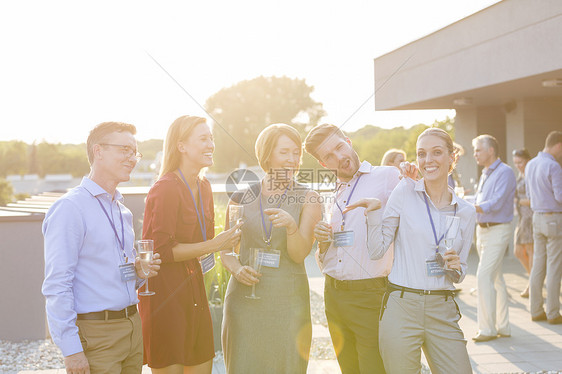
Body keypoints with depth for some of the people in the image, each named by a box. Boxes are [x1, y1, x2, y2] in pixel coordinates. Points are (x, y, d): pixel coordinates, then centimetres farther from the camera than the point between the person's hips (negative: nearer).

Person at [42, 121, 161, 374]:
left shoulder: (122, 210, 15)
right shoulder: (70, 208, -11)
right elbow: (57, 285, -16)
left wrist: (140, 272, 3)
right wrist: (71, 349, -19)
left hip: (132, 328, 7)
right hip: (94, 332, -7)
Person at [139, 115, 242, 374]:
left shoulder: (203, 187, 12)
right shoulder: (165, 189, -15)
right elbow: (159, 250, -19)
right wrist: (213, 245, -17)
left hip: (193, 287, 8)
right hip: (164, 292, -8)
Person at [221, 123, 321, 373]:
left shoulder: (307, 199, 3)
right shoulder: (243, 197, 7)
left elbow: (299, 254, -6)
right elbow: (226, 249, 13)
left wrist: (291, 226, -24)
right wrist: (237, 269, -7)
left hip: (287, 299, -1)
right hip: (245, 297, 1)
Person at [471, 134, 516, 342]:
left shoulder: (505, 172, -12)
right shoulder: (485, 174, 16)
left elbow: (496, 203, -22)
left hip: (497, 230, -9)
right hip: (483, 229, 9)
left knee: (484, 276, -13)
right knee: (496, 278, 12)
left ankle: (487, 328, -7)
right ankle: (503, 326, 18)